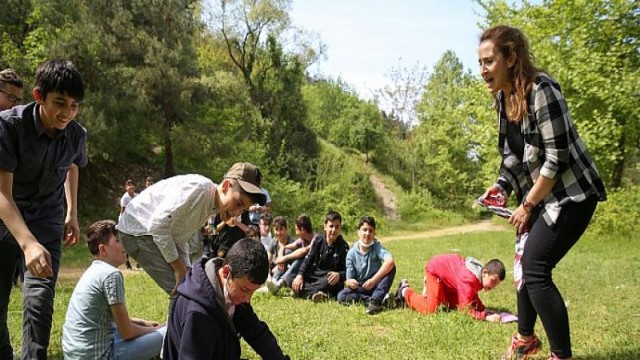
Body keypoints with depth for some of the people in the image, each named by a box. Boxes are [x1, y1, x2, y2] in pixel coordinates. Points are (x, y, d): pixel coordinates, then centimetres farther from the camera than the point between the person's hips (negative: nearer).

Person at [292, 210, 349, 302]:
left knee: (328, 282, -40)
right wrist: (300, 275, -14)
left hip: (331, 279, -4)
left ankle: (302, 292, -32)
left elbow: (347, 270, -8)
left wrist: (339, 275, -32)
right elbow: (308, 260, 3)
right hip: (314, 277, 4)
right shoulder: (318, 241, 5)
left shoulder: (343, 246, -5)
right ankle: (314, 294, -38)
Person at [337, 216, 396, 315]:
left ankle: (376, 300, -33)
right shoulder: (352, 253, -6)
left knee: (391, 268, -26)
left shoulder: (377, 247, -11)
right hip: (360, 288, 1)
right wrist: (350, 282, -31)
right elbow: (349, 280, -5)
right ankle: (376, 299, -30)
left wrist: (373, 280, -36)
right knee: (341, 296, -26)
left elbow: (390, 261, -32)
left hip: (377, 286, -1)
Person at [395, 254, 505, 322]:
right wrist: (486, 316, -47)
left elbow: (473, 295, 4)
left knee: (454, 306, 13)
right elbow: (466, 309, -40)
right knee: (429, 310, -15)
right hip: (435, 269, -8)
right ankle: (405, 291, 9)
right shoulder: (469, 279, -40)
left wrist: (482, 309, -12)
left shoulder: (482, 276, -14)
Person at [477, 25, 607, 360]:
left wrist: (527, 205, -16)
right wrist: (502, 185, -2)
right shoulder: (502, 96, 2)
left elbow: (557, 158, -23)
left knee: (535, 270, -13)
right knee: (529, 265, 15)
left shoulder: (541, 91, -24)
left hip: (570, 193, -9)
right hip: (539, 194, 9)